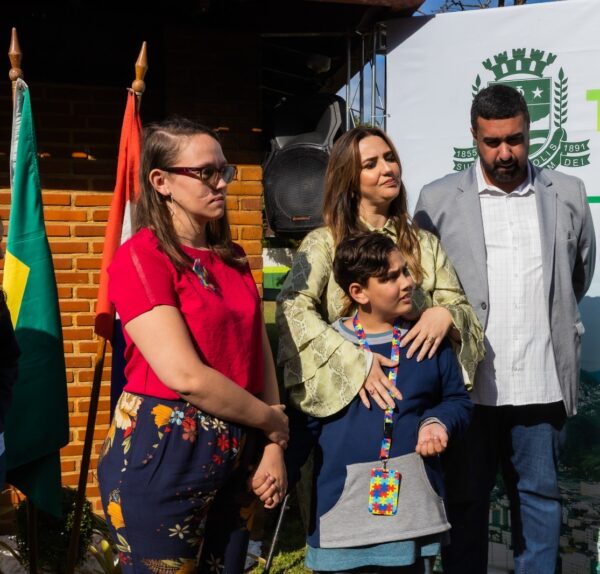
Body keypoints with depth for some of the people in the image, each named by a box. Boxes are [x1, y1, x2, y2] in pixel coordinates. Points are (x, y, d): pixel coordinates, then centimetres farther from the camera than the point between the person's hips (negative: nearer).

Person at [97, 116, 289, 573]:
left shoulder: (232, 259, 11)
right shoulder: (140, 256, -13)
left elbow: (261, 357, 9)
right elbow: (185, 375, -21)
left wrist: (273, 448, 0)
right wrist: (273, 422, -9)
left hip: (231, 458, 7)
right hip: (160, 454, -7)